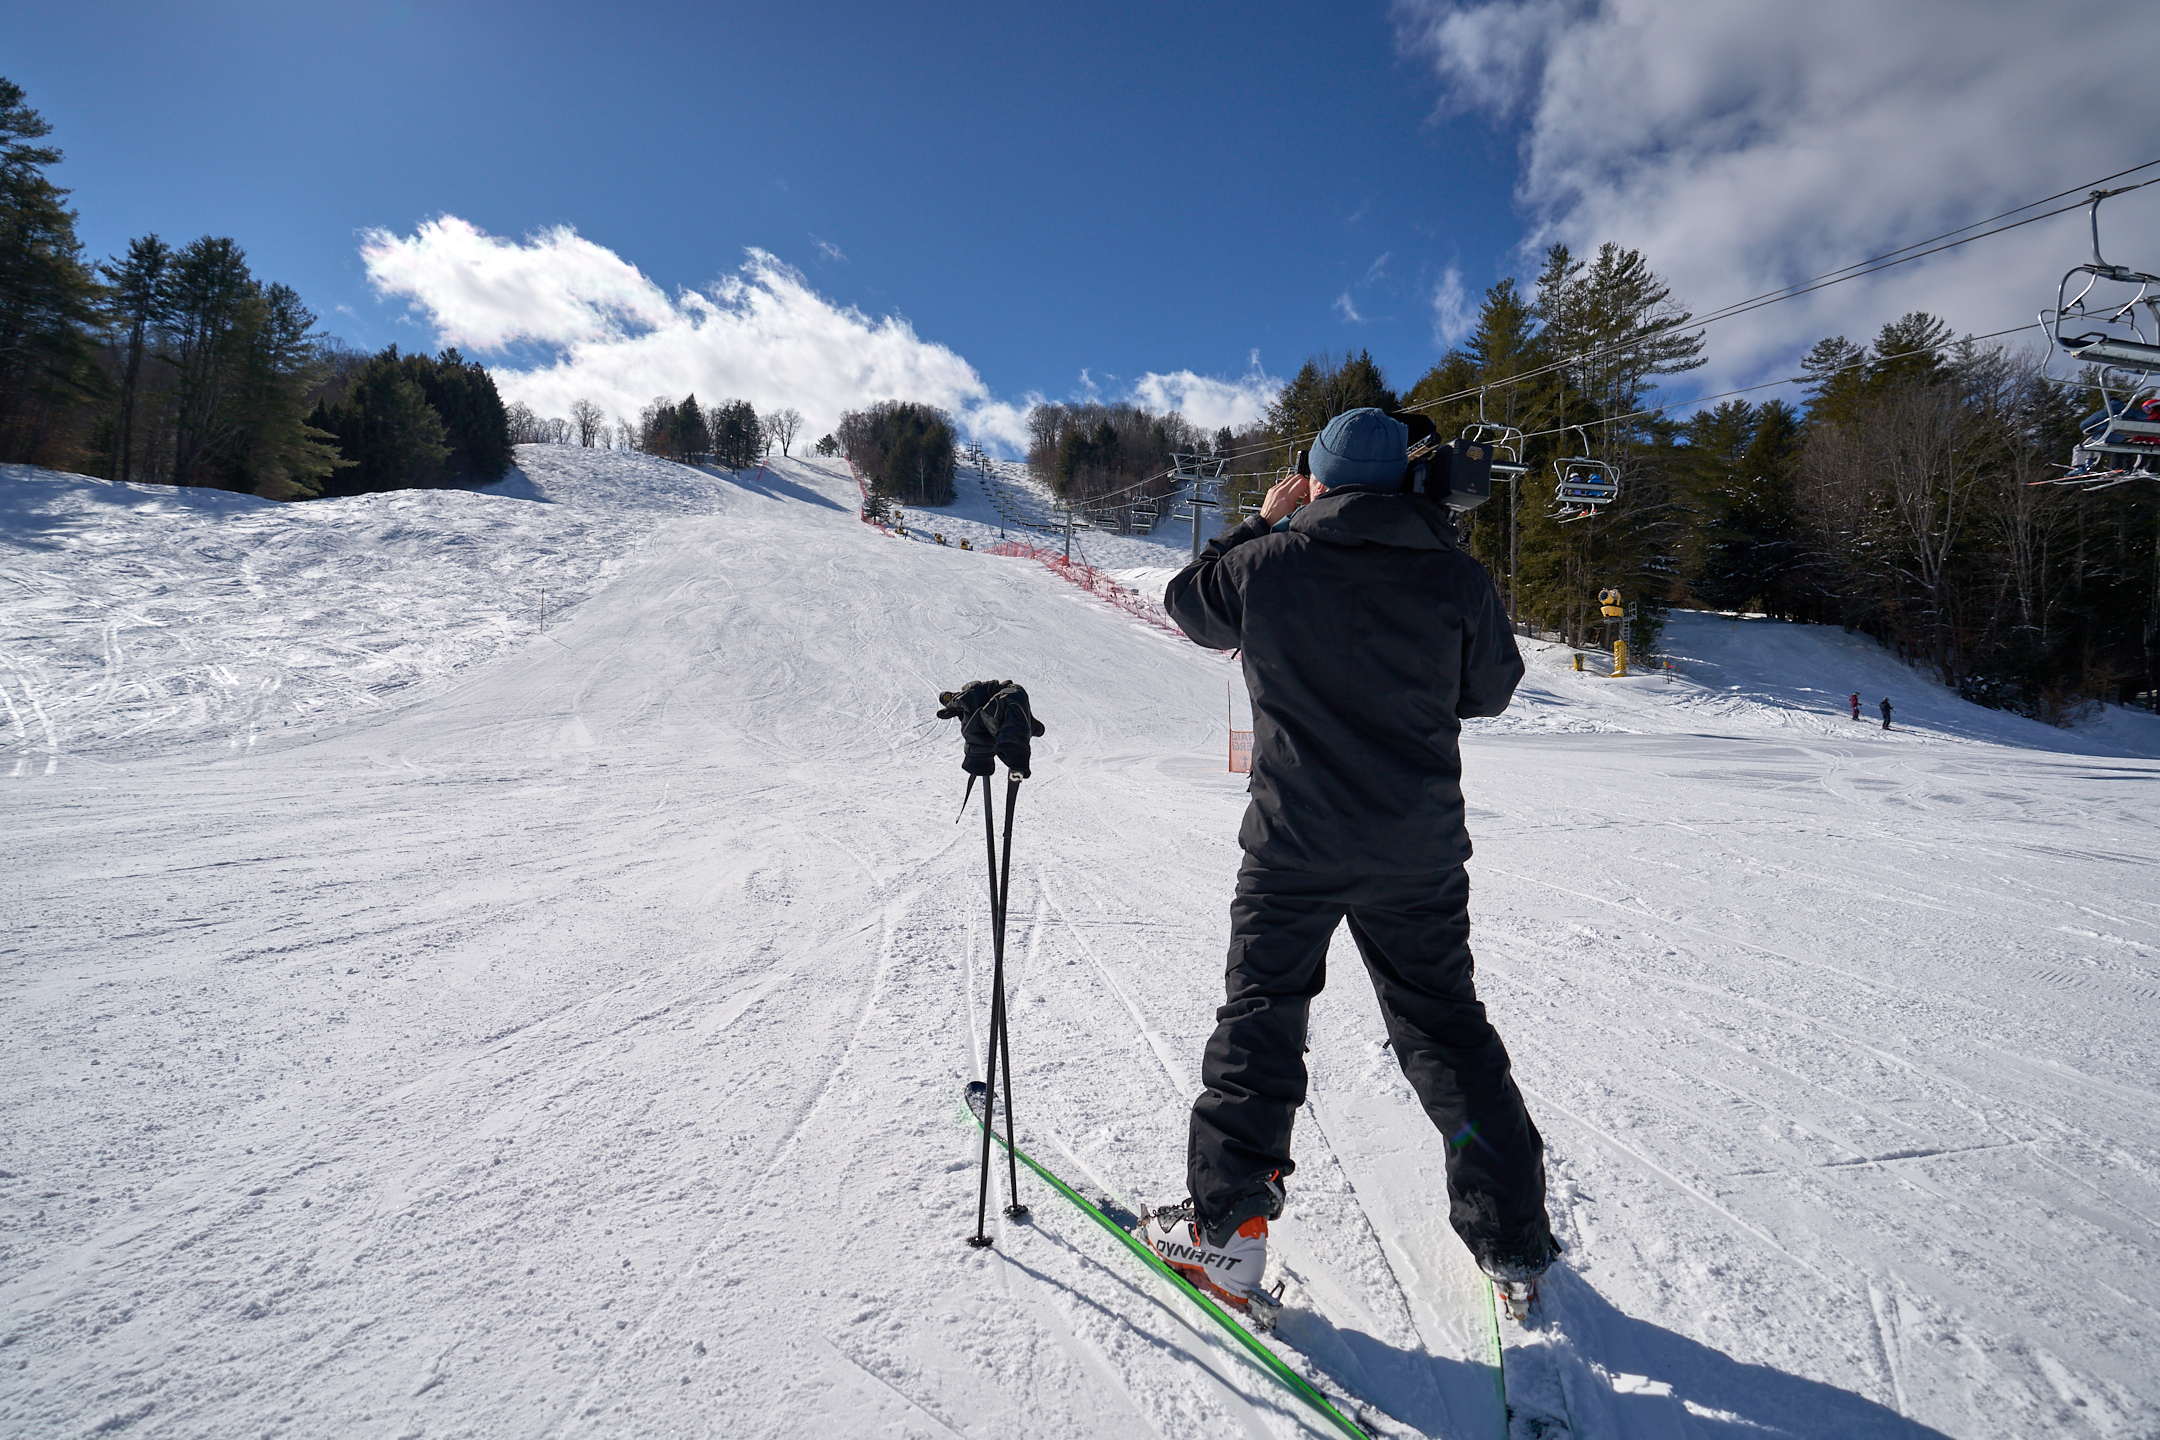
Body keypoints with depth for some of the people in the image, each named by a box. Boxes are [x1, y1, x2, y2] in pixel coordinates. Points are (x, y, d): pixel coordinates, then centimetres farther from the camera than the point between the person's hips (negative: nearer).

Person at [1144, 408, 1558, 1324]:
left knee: (1259, 1023, 12)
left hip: (1293, 844, -2)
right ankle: (1513, 1243, 27)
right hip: (1420, 851, 2)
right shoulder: (1457, 579, -4)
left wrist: (1264, 523, 21)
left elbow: (1189, 603, 13)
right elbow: (1491, 691, 10)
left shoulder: (1267, 564, -8)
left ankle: (1225, 1231, 16)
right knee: (1445, 1027, 17)